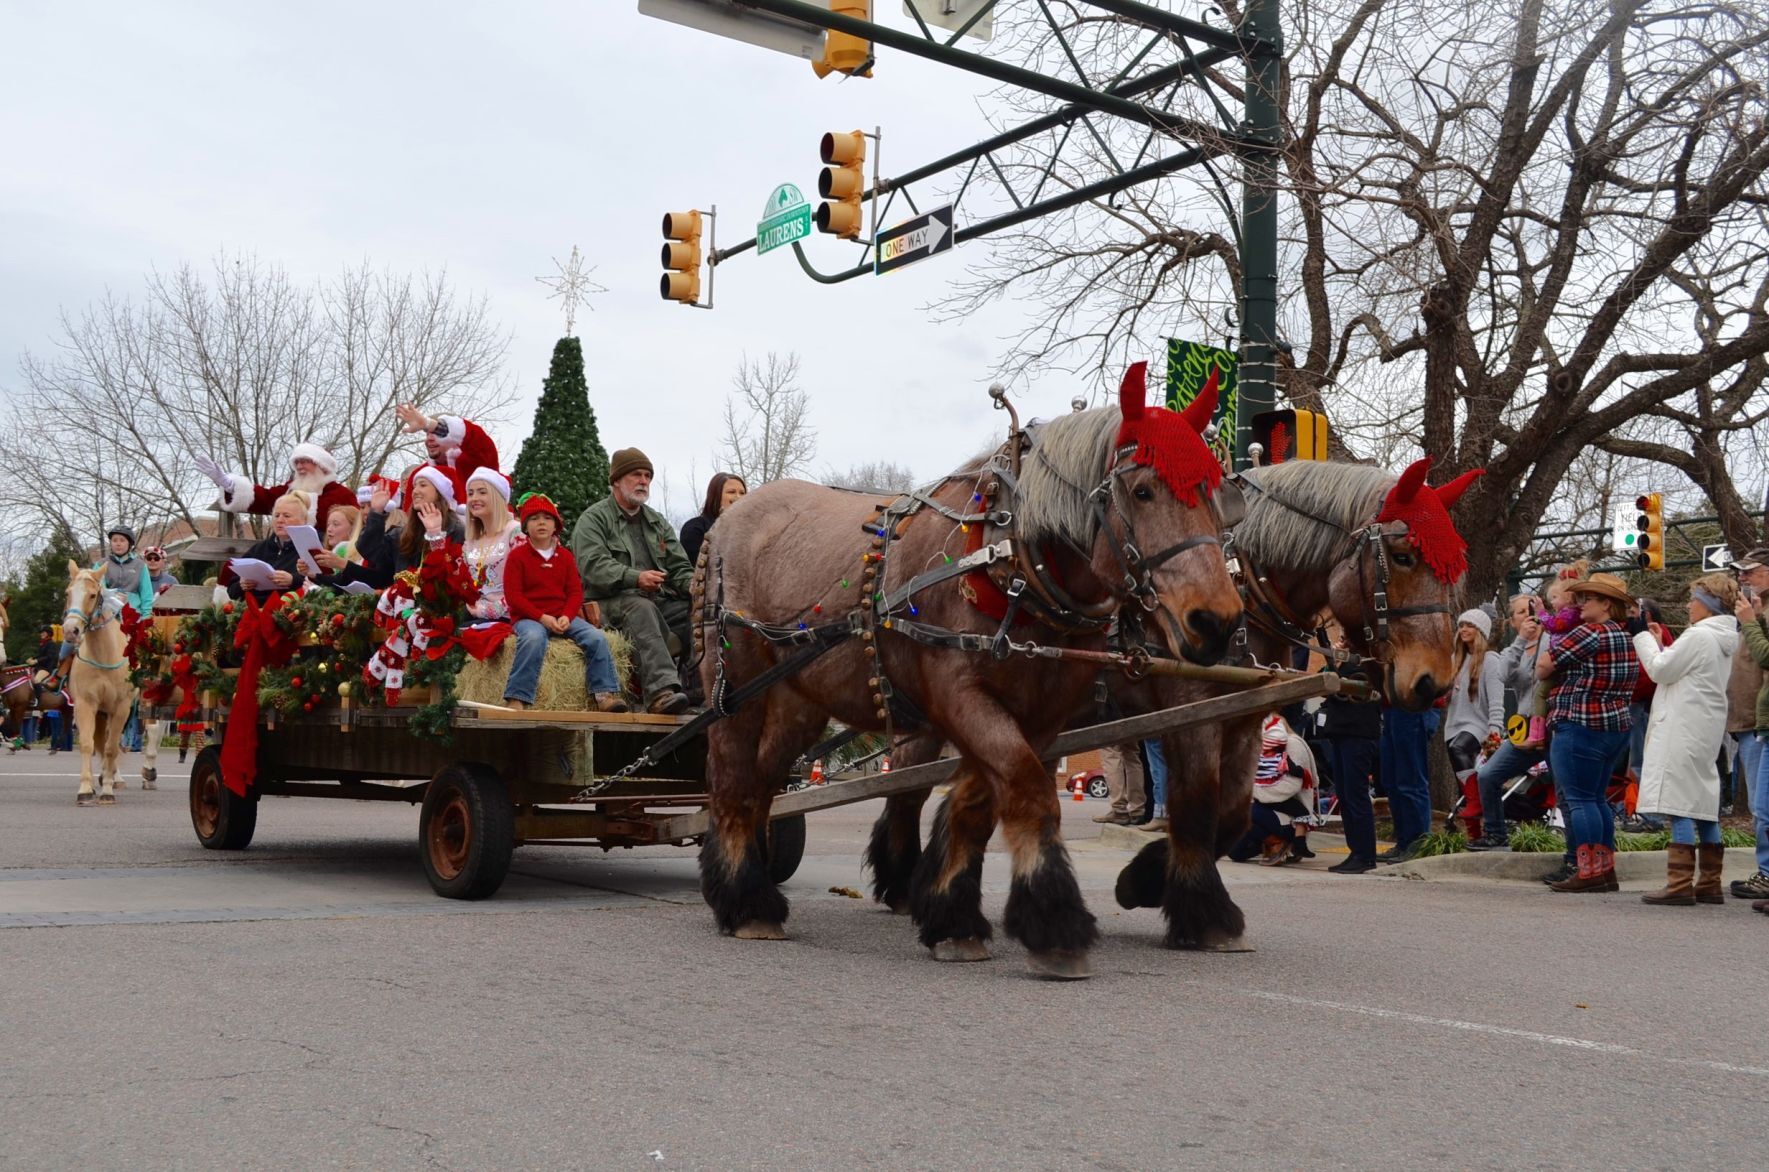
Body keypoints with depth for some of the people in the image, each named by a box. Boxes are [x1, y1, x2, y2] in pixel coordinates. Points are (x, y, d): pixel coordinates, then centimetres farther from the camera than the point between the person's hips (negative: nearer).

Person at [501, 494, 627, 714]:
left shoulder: (565, 556, 13)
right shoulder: (517, 555, 1)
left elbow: (576, 592, 9)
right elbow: (512, 595, -6)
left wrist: (566, 617, -12)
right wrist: (542, 617, -17)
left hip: (563, 616, 4)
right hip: (529, 618, -4)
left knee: (597, 638, -18)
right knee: (533, 638, -38)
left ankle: (604, 694, -14)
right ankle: (517, 699, -37)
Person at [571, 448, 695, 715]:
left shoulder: (657, 521, 27)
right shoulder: (593, 519, 6)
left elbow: (679, 566, 22)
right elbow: (593, 567, -10)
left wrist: (692, 583, -3)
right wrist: (635, 577, -25)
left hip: (660, 600, 6)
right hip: (612, 601, -6)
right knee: (642, 610, -40)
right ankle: (661, 690, -57)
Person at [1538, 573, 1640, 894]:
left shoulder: (1589, 634, -14)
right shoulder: (1625, 638, 16)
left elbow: (1544, 665, -11)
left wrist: (1540, 674, 11)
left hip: (1580, 726, -10)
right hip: (1615, 726, 10)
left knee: (1579, 799, -7)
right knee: (1596, 798, 14)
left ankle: (1588, 872, -8)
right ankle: (1606, 869, 15)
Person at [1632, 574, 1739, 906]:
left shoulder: (1698, 635, -14)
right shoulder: (1723, 639, 15)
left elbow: (1660, 670, -11)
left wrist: (1645, 639, 3)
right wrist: (1660, 644, 15)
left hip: (1684, 728, -10)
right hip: (1706, 729, 10)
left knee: (1680, 802, -9)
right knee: (1704, 802, 11)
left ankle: (1680, 884, -10)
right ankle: (1709, 883, 15)